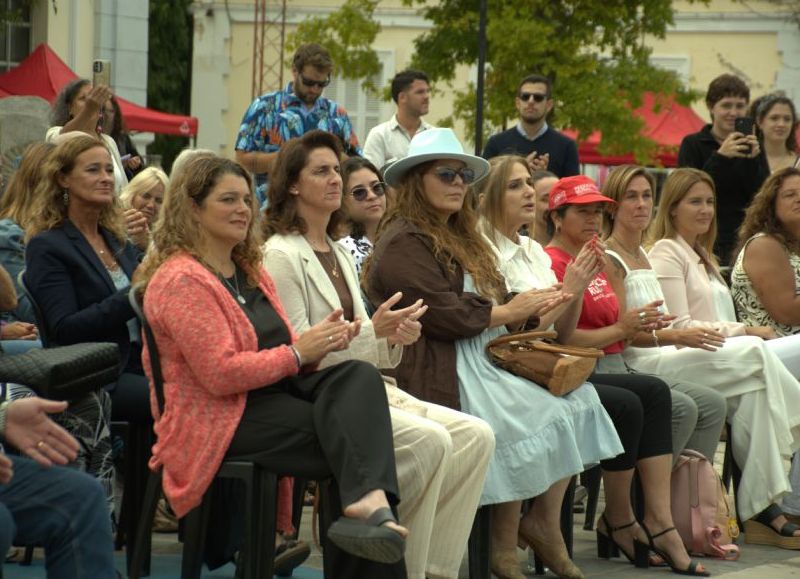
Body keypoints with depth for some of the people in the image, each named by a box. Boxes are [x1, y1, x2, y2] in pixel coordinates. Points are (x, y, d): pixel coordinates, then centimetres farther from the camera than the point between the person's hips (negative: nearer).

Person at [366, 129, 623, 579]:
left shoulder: (462, 238, 26)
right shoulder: (402, 244, -6)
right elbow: (439, 311, -17)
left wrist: (530, 304, 0)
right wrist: (506, 313, -10)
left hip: (484, 357, 10)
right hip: (440, 370, -10)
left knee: (576, 398, -8)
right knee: (529, 418, -27)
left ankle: (546, 524, -9)